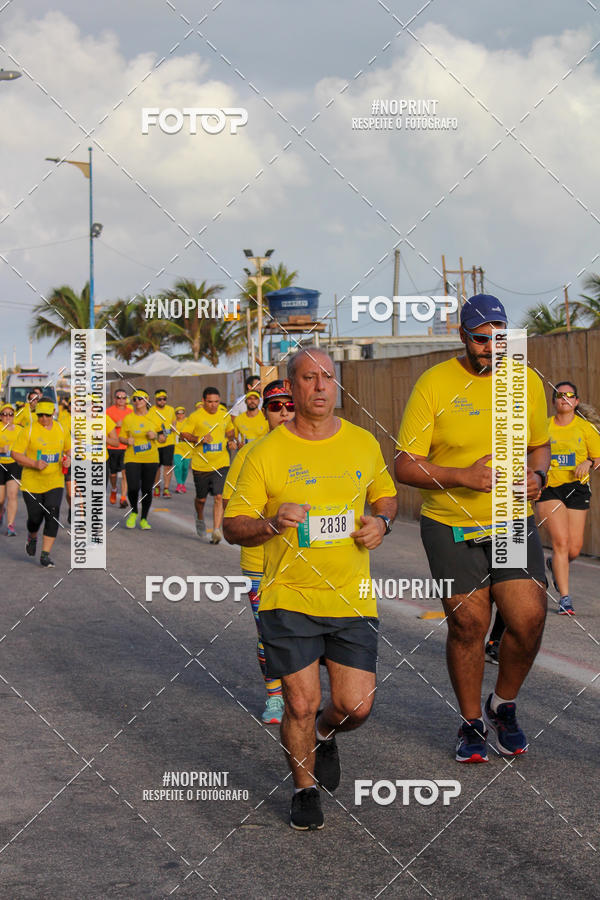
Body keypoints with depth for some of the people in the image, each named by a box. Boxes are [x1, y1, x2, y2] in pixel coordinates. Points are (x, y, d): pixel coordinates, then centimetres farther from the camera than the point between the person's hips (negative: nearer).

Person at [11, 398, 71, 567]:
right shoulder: (28, 430, -8)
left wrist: (68, 458, -3)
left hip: (55, 482, 2)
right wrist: (34, 464, -22)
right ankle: (32, 537, 39)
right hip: (32, 482, -2)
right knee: (35, 517, 3)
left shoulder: (61, 430, 5)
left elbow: (68, 449, 21)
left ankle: (45, 554, -6)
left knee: (52, 515, -12)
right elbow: (15, 453, -10)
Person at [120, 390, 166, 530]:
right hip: (132, 458, -1)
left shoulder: (154, 417, 5)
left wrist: (155, 435, -10)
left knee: (147, 490, 2)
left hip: (151, 459, 1)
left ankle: (144, 519, 18)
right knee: (133, 488, -14)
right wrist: (127, 440, -11)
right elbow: (122, 437, 11)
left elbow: (163, 439, 11)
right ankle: (133, 512, 14)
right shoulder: (128, 418, 4)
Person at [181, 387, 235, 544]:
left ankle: (216, 530, -15)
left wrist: (231, 441, 4)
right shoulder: (195, 417, -6)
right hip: (201, 464, -1)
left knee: (219, 497, -13)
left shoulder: (225, 416, 7)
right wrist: (199, 439, -20)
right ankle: (200, 519, 43)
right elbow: (184, 435, -4)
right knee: (201, 498, 12)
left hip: (221, 464, 1)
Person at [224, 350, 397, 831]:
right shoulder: (266, 453, -5)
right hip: (289, 597, -2)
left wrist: (381, 520, -1)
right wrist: (271, 524, -23)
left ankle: (324, 733, 35)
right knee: (301, 705, -2)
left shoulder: (363, 443, 5)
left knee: (356, 706, -1)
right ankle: (305, 791, 23)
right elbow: (233, 527, -3)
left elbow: (386, 495, 22)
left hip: (352, 599, 3)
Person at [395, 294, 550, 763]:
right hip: (449, 526, -3)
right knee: (468, 623, -1)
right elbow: (406, 466, -10)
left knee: (529, 619, -8)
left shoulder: (527, 382, 2)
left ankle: (505, 706, 19)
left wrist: (537, 474, -5)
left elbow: (540, 445, 18)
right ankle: (472, 723, 20)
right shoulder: (434, 384, -10)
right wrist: (464, 476, -23)